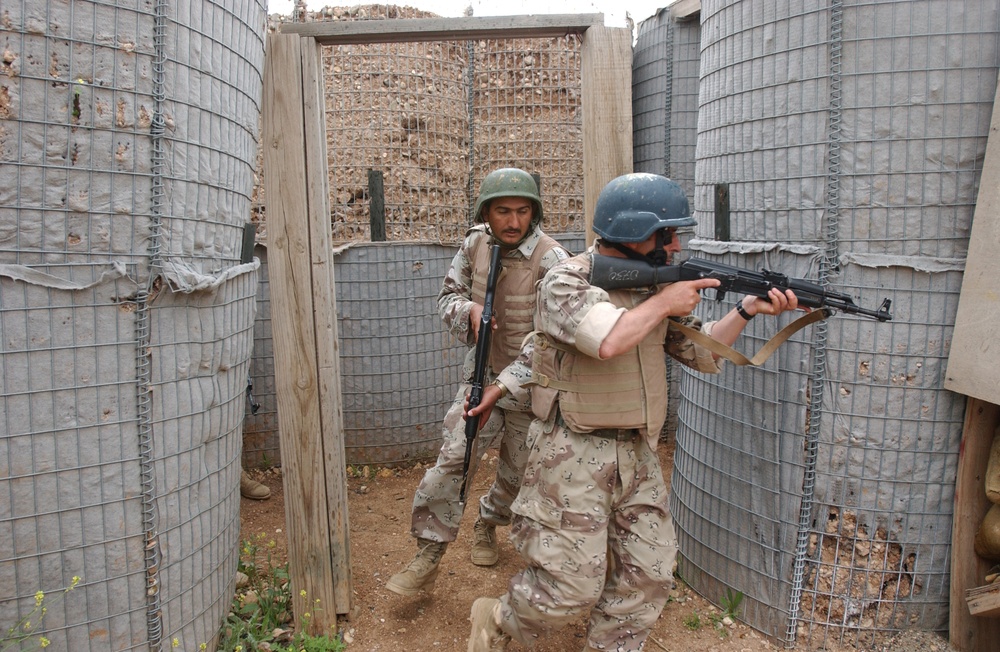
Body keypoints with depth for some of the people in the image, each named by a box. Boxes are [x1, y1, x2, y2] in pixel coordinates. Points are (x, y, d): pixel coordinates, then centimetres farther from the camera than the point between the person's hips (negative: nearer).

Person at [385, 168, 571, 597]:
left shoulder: (552, 261, -21)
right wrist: (468, 311, -18)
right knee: (453, 458, -9)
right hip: (483, 374, 3)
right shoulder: (475, 243, -5)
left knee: (517, 473, 13)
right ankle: (428, 557, 3)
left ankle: (487, 525, 44)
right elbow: (448, 295, 6)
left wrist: (503, 386, -29)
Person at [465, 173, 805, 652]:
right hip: (574, 454, -7)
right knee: (573, 586, -1)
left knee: (649, 576, 10)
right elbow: (609, 340, -32)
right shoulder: (567, 281, -14)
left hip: (637, 455, 7)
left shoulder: (656, 284, 8)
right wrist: (663, 303, -16)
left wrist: (747, 310, -1)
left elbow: (702, 353, 13)